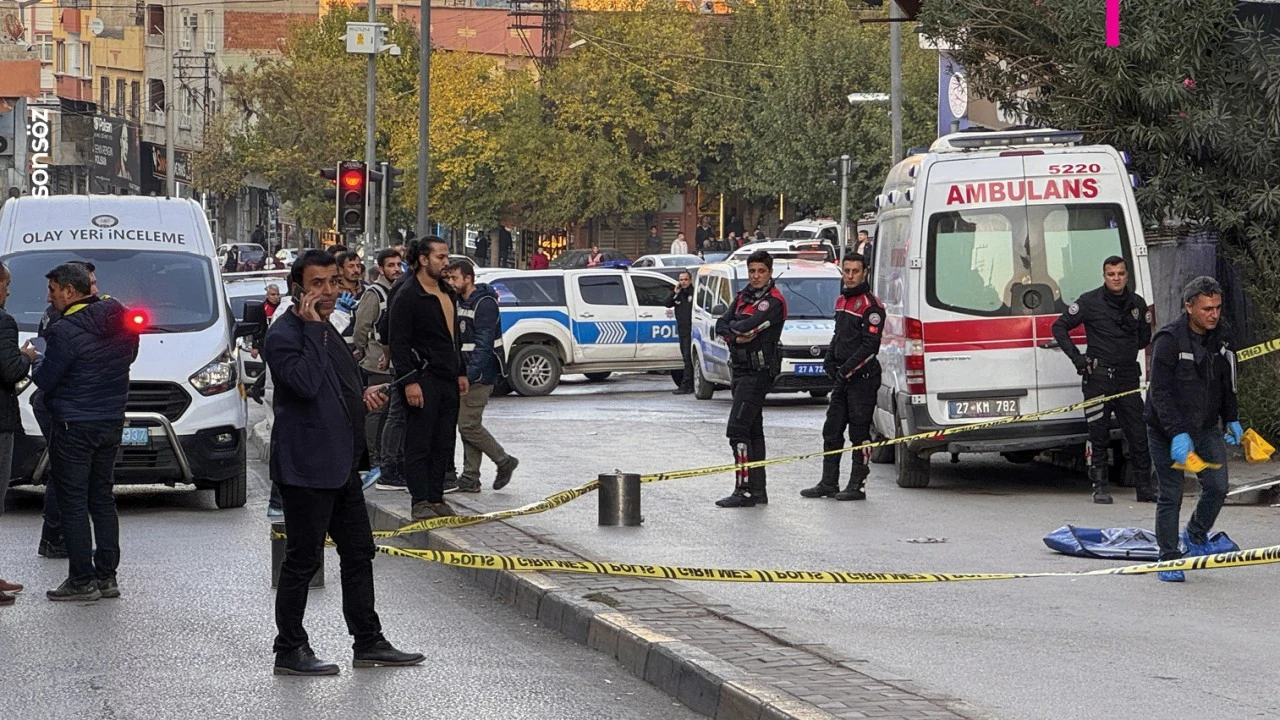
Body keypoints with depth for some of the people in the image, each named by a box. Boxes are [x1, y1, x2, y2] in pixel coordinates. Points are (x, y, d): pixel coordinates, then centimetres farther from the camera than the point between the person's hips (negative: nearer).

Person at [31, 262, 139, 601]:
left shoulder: (65, 331, -18)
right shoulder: (121, 321, 4)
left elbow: (46, 380, -13)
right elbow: (129, 357, 18)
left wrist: (31, 359, 6)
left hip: (73, 427, -7)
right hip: (112, 422, 7)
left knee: (73, 503, -1)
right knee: (102, 499, 15)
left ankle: (82, 581, -1)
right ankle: (106, 576, 16)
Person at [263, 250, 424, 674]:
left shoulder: (327, 332, 17)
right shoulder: (284, 336, -13)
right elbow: (305, 383, -29)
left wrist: (362, 394, 12)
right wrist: (312, 328, -24)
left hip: (341, 464, 10)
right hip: (306, 467, -10)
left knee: (358, 554, 13)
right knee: (303, 560, -3)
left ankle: (368, 643, 21)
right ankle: (289, 651, 4)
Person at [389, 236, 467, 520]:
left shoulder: (448, 294, 17)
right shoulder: (407, 297, -10)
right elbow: (399, 344, -14)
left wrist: (461, 373, 20)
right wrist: (410, 381, -19)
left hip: (448, 379, 8)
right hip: (423, 379, -8)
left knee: (443, 444, 9)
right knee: (419, 443, -5)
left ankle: (436, 498, 15)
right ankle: (420, 503, -5)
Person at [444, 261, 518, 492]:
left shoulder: (484, 304, -14)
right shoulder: (459, 302, 14)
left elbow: (484, 344, -21)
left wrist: (470, 375, -26)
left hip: (481, 375, -9)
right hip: (467, 373, 9)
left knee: (468, 425, -11)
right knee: (468, 424, 9)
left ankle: (504, 462, 4)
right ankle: (470, 478, 11)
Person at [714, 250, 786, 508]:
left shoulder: (773, 301, -11)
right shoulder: (743, 297, 15)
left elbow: (748, 325, -22)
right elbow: (721, 325, 7)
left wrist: (734, 327, -2)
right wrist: (737, 336, -12)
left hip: (759, 371, -9)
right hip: (741, 369, 9)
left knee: (737, 428, -16)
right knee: (753, 430, 13)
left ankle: (744, 491, -17)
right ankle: (758, 491, 18)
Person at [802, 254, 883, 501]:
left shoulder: (871, 305, -12)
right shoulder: (841, 301, 15)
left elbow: (870, 346, -17)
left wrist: (846, 369, -19)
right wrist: (829, 362, 9)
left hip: (862, 377, -9)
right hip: (842, 378, 9)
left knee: (859, 433, -3)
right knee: (832, 430, 11)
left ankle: (857, 486, 2)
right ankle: (829, 483, 18)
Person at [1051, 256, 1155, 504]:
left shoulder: (1137, 304, 10)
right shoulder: (1090, 302, -3)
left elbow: (1145, 338, 21)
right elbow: (1059, 327, 1)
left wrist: (1127, 349, 3)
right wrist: (1076, 356, -7)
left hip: (1128, 376, 3)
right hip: (1098, 377, -3)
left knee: (1139, 434, 2)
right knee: (1098, 434, -1)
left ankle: (1145, 486, 10)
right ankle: (1100, 487, 6)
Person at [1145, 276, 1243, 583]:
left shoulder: (1221, 337, 1)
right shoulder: (1169, 340, -19)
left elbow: (1227, 382, 17)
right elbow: (1160, 392, -22)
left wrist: (1232, 419, 13)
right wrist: (1177, 433, -28)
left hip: (1207, 428, 5)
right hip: (1166, 430, -5)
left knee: (1217, 487, -2)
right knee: (1171, 495, -1)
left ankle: (1196, 536, 26)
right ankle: (1169, 558, 11)